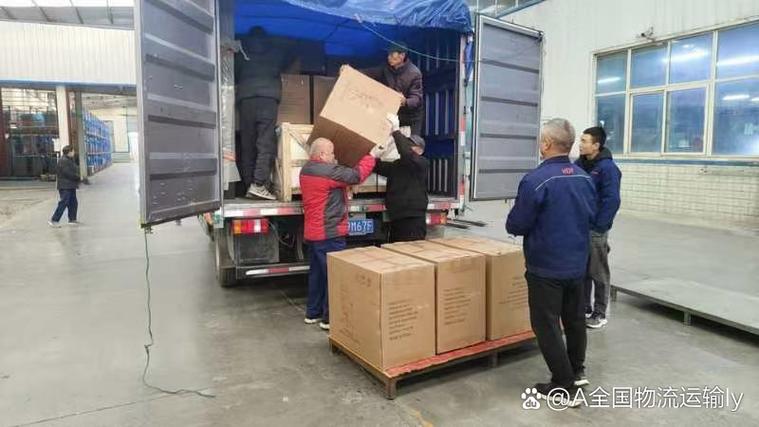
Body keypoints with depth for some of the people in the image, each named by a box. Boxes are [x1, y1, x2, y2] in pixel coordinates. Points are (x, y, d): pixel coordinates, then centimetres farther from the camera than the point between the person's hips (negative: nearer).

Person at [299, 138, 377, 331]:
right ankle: (330, 318, 4)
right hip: (329, 233, -10)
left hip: (313, 232, 10)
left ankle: (313, 312, 26)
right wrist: (372, 155, -2)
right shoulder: (328, 171, -20)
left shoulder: (306, 170, 10)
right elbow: (357, 175, -14)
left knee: (317, 272, 17)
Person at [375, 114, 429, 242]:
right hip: (396, 217, 7)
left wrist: (396, 130, -23)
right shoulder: (397, 165, 19)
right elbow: (378, 166, 8)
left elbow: (406, 153, -22)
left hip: (413, 218, -7)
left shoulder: (422, 163, -3)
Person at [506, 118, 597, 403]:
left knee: (547, 325, 5)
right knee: (575, 318, 22)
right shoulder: (585, 178, 2)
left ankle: (564, 386, 13)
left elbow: (516, 225, -17)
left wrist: (525, 223, 5)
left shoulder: (536, 180, -22)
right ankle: (577, 371, 38)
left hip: (545, 267, -7)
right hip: (577, 264, 8)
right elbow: (591, 218, 12)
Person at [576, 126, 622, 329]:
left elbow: (612, 200, -18)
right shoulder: (579, 164, 6)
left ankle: (600, 313, 19)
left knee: (598, 273, 6)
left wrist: (598, 226, -17)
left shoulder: (607, 167, -14)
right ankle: (584, 308, 29)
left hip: (595, 230, -6)